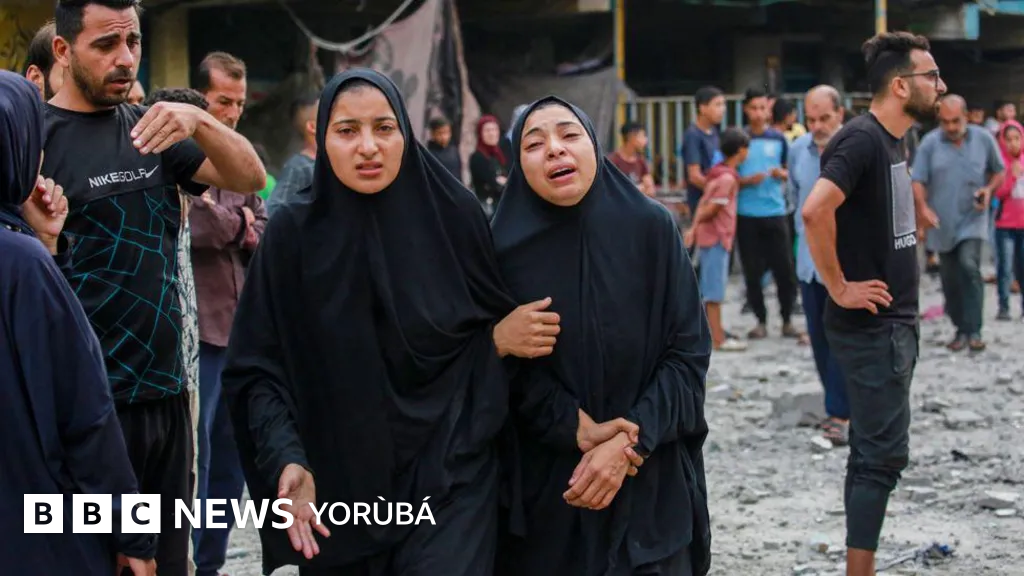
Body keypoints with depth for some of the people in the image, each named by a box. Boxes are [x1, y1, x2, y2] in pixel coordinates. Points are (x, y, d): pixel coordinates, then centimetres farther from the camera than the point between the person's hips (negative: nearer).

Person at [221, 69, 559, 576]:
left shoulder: (454, 215, -3)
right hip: (340, 484, 1)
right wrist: (287, 462, -18)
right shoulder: (293, 234, -3)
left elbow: (499, 323, 9)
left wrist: (498, 340, -13)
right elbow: (256, 368, -4)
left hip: (449, 479, -1)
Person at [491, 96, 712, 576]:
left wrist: (631, 443, -17)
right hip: (545, 487, 0)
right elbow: (505, 367, -3)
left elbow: (690, 352, -6)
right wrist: (577, 429, -17)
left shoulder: (651, 227, -6)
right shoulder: (504, 246, -5)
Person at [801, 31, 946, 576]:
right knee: (883, 454, -8)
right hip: (870, 325, -9)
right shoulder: (861, 139, -18)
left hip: (895, 322, 9)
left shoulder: (890, 142, 12)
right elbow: (815, 210, -32)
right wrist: (840, 288, -24)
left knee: (873, 452, 12)